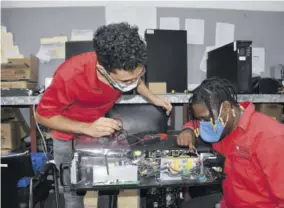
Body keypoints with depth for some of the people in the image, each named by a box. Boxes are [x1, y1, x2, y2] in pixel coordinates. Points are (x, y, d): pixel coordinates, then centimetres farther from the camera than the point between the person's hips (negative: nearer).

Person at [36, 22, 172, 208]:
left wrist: (153, 99, -10)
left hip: (102, 124, 3)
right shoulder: (70, 76, -41)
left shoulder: (127, 70, -26)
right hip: (70, 134, -3)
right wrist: (87, 128, -37)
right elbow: (44, 115, -25)